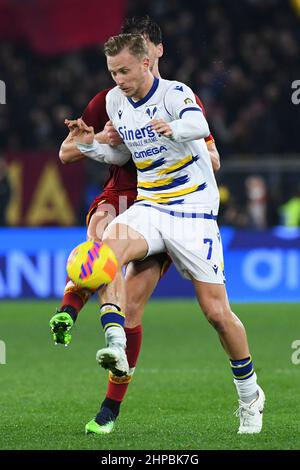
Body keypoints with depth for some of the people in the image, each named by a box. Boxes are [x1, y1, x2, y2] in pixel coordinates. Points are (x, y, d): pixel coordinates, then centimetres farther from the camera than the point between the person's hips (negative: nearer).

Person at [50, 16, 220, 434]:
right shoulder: (109, 100, 8)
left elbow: (213, 161, 3)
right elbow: (66, 153, 10)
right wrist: (98, 139, -12)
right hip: (120, 196, 1)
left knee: (132, 308, -7)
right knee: (102, 225, -39)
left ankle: (113, 405, 1)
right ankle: (68, 310, -53)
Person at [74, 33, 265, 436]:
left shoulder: (175, 93, -15)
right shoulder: (115, 101, 5)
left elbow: (198, 126, -38)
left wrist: (173, 129, -61)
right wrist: (91, 145, 2)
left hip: (194, 211, -5)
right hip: (148, 207, 5)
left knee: (216, 311, -4)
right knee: (109, 246, -30)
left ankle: (250, 394, 17)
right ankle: (116, 346, -40)